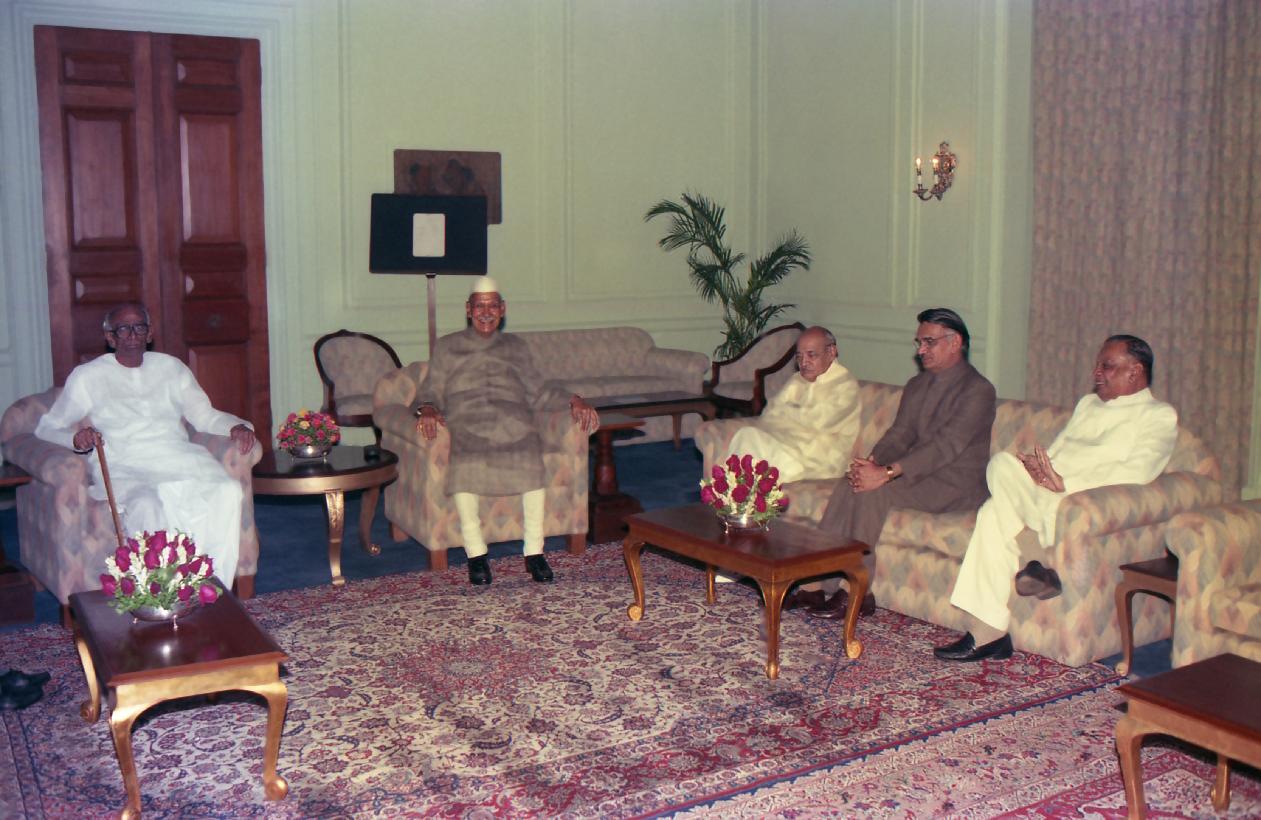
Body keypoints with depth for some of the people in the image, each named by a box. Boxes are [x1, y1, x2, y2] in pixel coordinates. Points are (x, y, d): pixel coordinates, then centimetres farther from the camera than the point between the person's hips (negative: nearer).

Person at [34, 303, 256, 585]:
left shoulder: (171, 368, 23)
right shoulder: (87, 376, 13)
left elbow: (203, 415, 21)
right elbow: (46, 427, 10)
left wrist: (236, 426, -1)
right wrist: (76, 438, -14)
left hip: (179, 457, 3)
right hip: (125, 469, -3)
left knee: (227, 491, -28)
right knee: (148, 506, -38)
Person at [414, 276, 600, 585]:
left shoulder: (515, 346, 29)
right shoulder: (447, 346, 25)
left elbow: (537, 394, 20)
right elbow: (430, 392, 16)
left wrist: (572, 399, 2)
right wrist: (427, 409, -8)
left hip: (512, 419, 1)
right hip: (467, 421, -1)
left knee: (531, 452, -35)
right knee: (464, 458, -37)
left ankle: (534, 550, -30)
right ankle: (475, 551, -28)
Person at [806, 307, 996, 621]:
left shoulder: (977, 389, -11)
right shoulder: (916, 385, 16)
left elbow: (946, 445, -22)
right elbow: (900, 433, 9)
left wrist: (887, 473, -29)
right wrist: (873, 462, -14)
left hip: (956, 481, -7)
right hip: (918, 471, 7)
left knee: (874, 492, -28)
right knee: (849, 484, -19)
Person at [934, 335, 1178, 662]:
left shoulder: (1159, 415, 6)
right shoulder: (1088, 403, 31)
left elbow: (1136, 472, -11)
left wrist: (1065, 483, -21)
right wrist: (1038, 466, -2)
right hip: (1045, 493, 7)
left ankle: (1046, 567, -12)